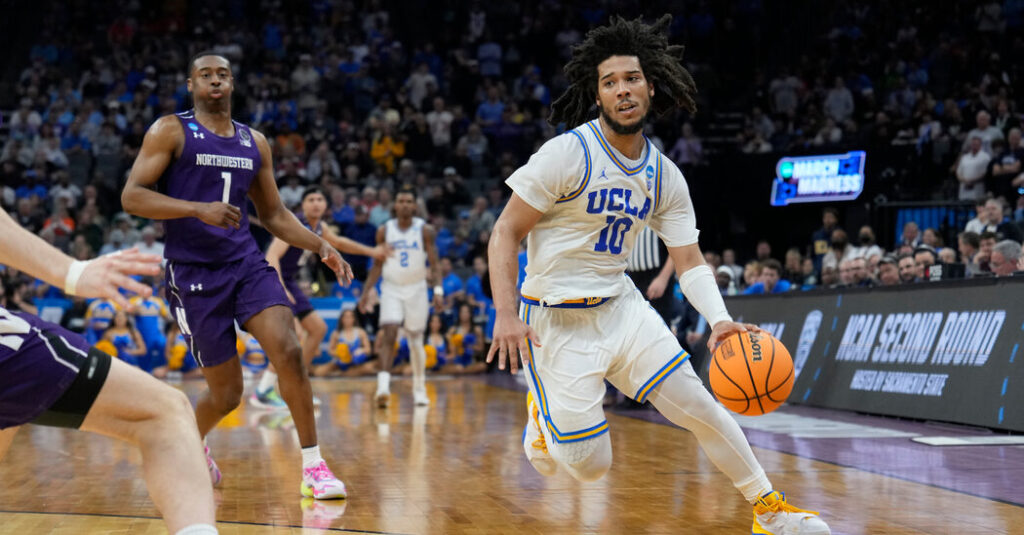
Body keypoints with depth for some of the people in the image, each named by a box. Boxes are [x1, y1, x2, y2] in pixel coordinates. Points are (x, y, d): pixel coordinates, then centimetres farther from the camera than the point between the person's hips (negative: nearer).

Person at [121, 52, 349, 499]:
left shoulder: (254, 143, 13)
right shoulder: (171, 131, -2)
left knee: (288, 351, -20)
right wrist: (199, 208, -24)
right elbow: (131, 196, -11)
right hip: (193, 271, -4)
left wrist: (321, 247, 6)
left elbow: (274, 214, 20)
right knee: (226, 393, 0)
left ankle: (313, 467, -13)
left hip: (246, 262, 4)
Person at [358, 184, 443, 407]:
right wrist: (367, 292, 3)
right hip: (391, 288, 0)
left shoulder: (425, 230, -3)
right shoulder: (384, 231, 2)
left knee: (416, 339, 8)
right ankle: (383, 386, -27)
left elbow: (435, 263, -5)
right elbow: (378, 265, 8)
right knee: (389, 334, -17)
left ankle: (419, 389, 22)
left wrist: (438, 289, -19)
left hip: (416, 289, 0)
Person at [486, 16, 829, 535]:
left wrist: (720, 320, -18)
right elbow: (505, 233, -13)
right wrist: (506, 315, -24)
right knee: (590, 466, -6)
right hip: (557, 319, -5)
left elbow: (690, 262, 1)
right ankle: (543, 415, 28)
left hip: (620, 306, 5)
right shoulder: (567, 153, -16)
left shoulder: (665, 177, 1)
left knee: (699, 406, -2)